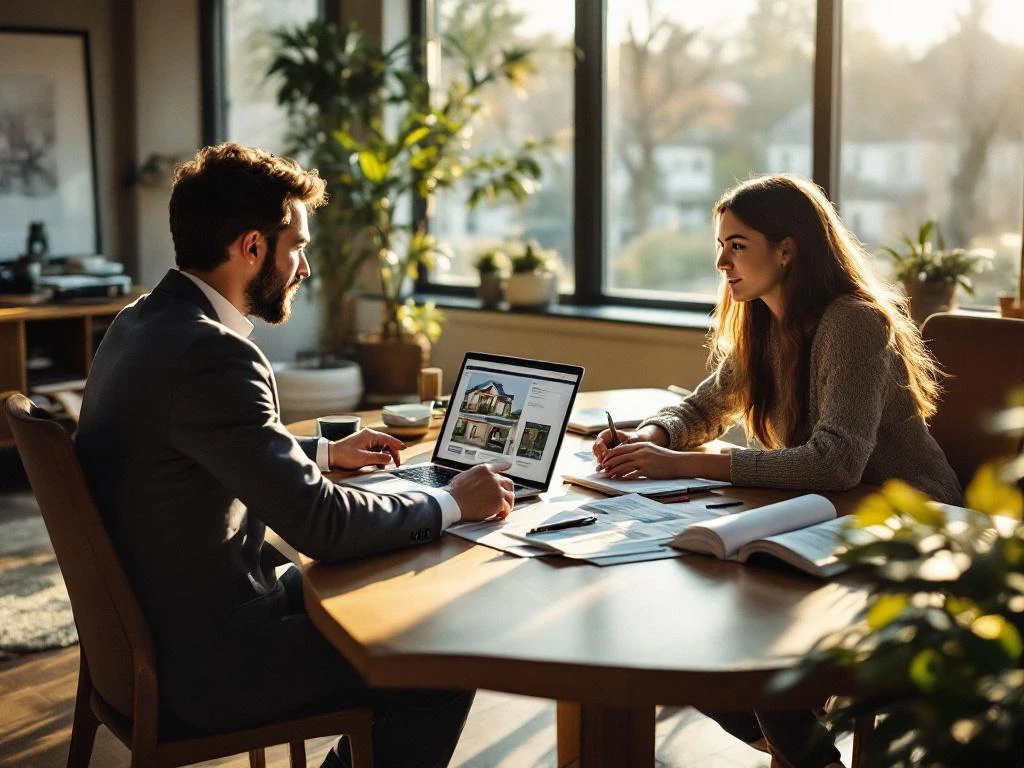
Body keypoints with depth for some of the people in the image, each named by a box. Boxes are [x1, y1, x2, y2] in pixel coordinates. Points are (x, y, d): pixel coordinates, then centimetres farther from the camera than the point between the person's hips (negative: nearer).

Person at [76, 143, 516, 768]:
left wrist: (326, 452, 20)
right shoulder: (210, 354, -26)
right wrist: (453, 504, -13)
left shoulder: (143, 323, 5)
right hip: (209, 660, -10)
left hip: (158, 620, 10)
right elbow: (320, 523, -26)